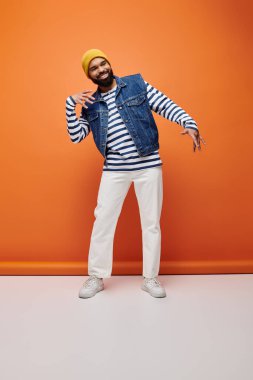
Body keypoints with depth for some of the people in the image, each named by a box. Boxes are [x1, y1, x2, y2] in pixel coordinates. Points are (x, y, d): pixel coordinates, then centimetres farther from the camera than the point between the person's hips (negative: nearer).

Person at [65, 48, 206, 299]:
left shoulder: (137, 85, 5)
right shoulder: (91, 105, 11)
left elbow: (167, 106, -1)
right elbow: (76, 137, 5)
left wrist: (189, 123, -18)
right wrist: (70, 104, -5)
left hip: (149, 165, -1)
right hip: (114, 169, 2)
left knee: (151, 222, 4)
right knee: (103, 220, 2)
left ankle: (150, 278, 21)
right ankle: (96, 277, 20)